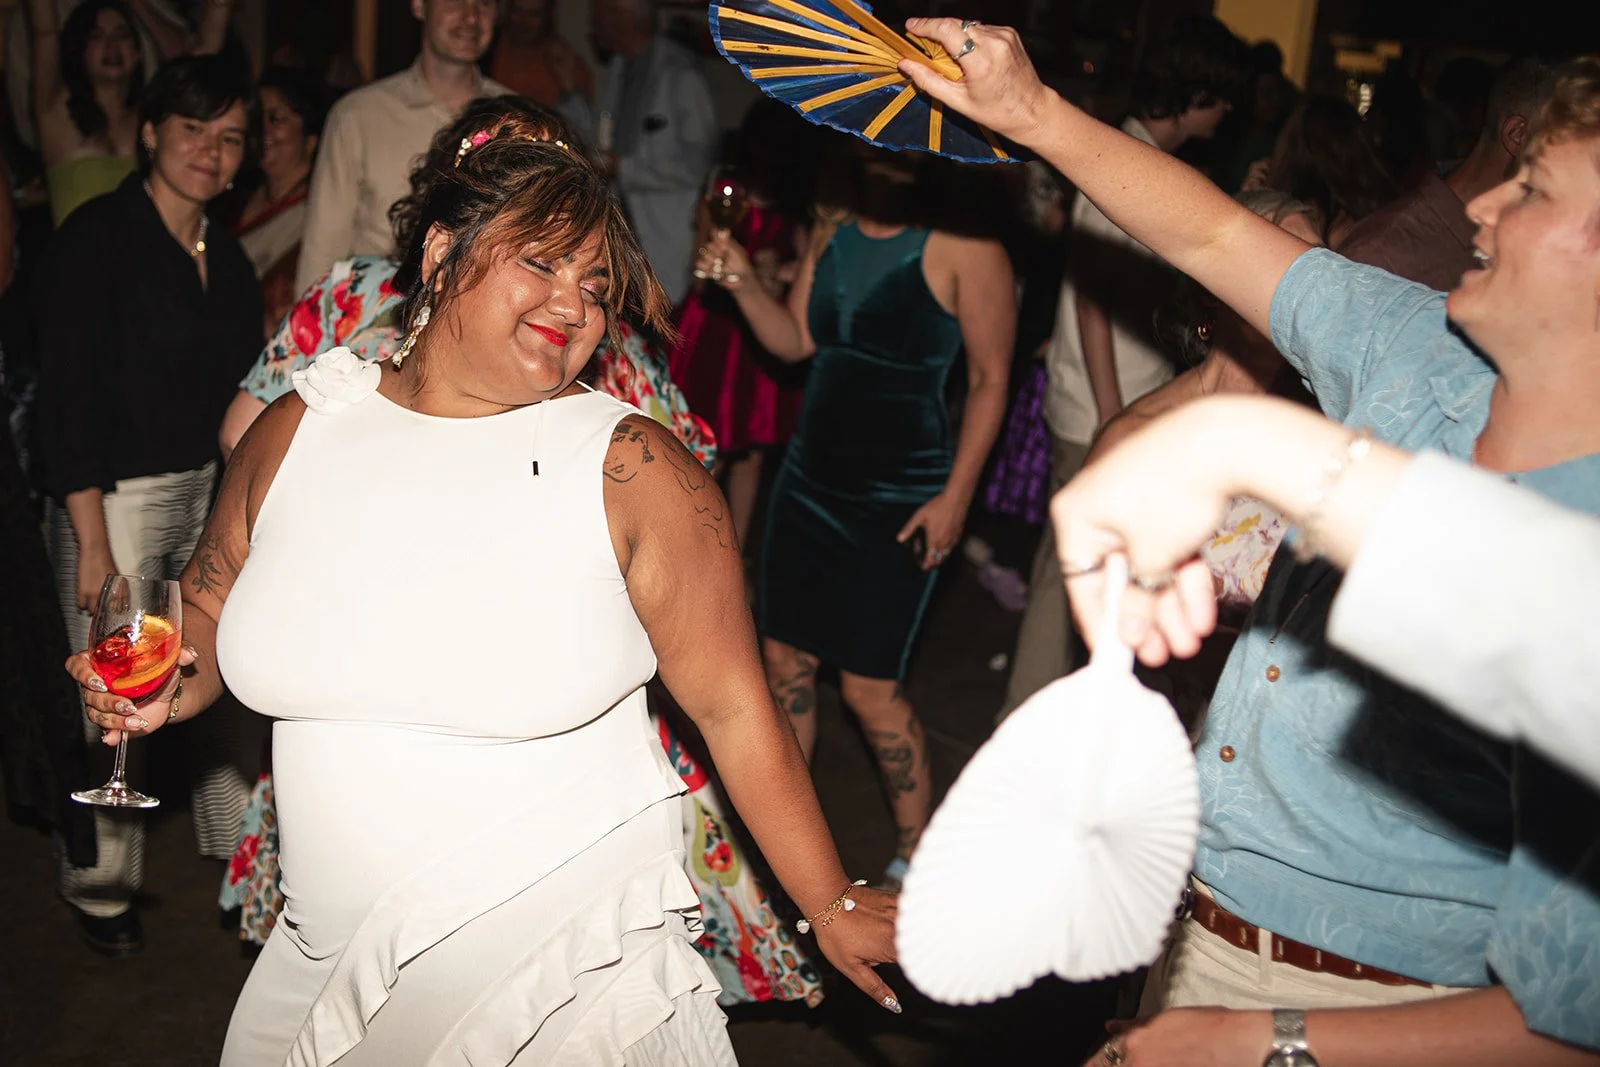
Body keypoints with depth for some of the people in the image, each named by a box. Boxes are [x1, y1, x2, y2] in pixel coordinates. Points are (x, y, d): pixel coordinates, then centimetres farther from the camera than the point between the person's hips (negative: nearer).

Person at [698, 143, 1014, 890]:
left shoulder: (965, 248, -12)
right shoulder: (830, 238, 8)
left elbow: (989, 381, -10)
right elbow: (793, 341, 8)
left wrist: (955, 497, -13)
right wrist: (742, 282, -10)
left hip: (899, 501, -6)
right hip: (809, 478, 7)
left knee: (869, 682, -3)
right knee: (784, 657, 11)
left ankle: (916, 848, 18)